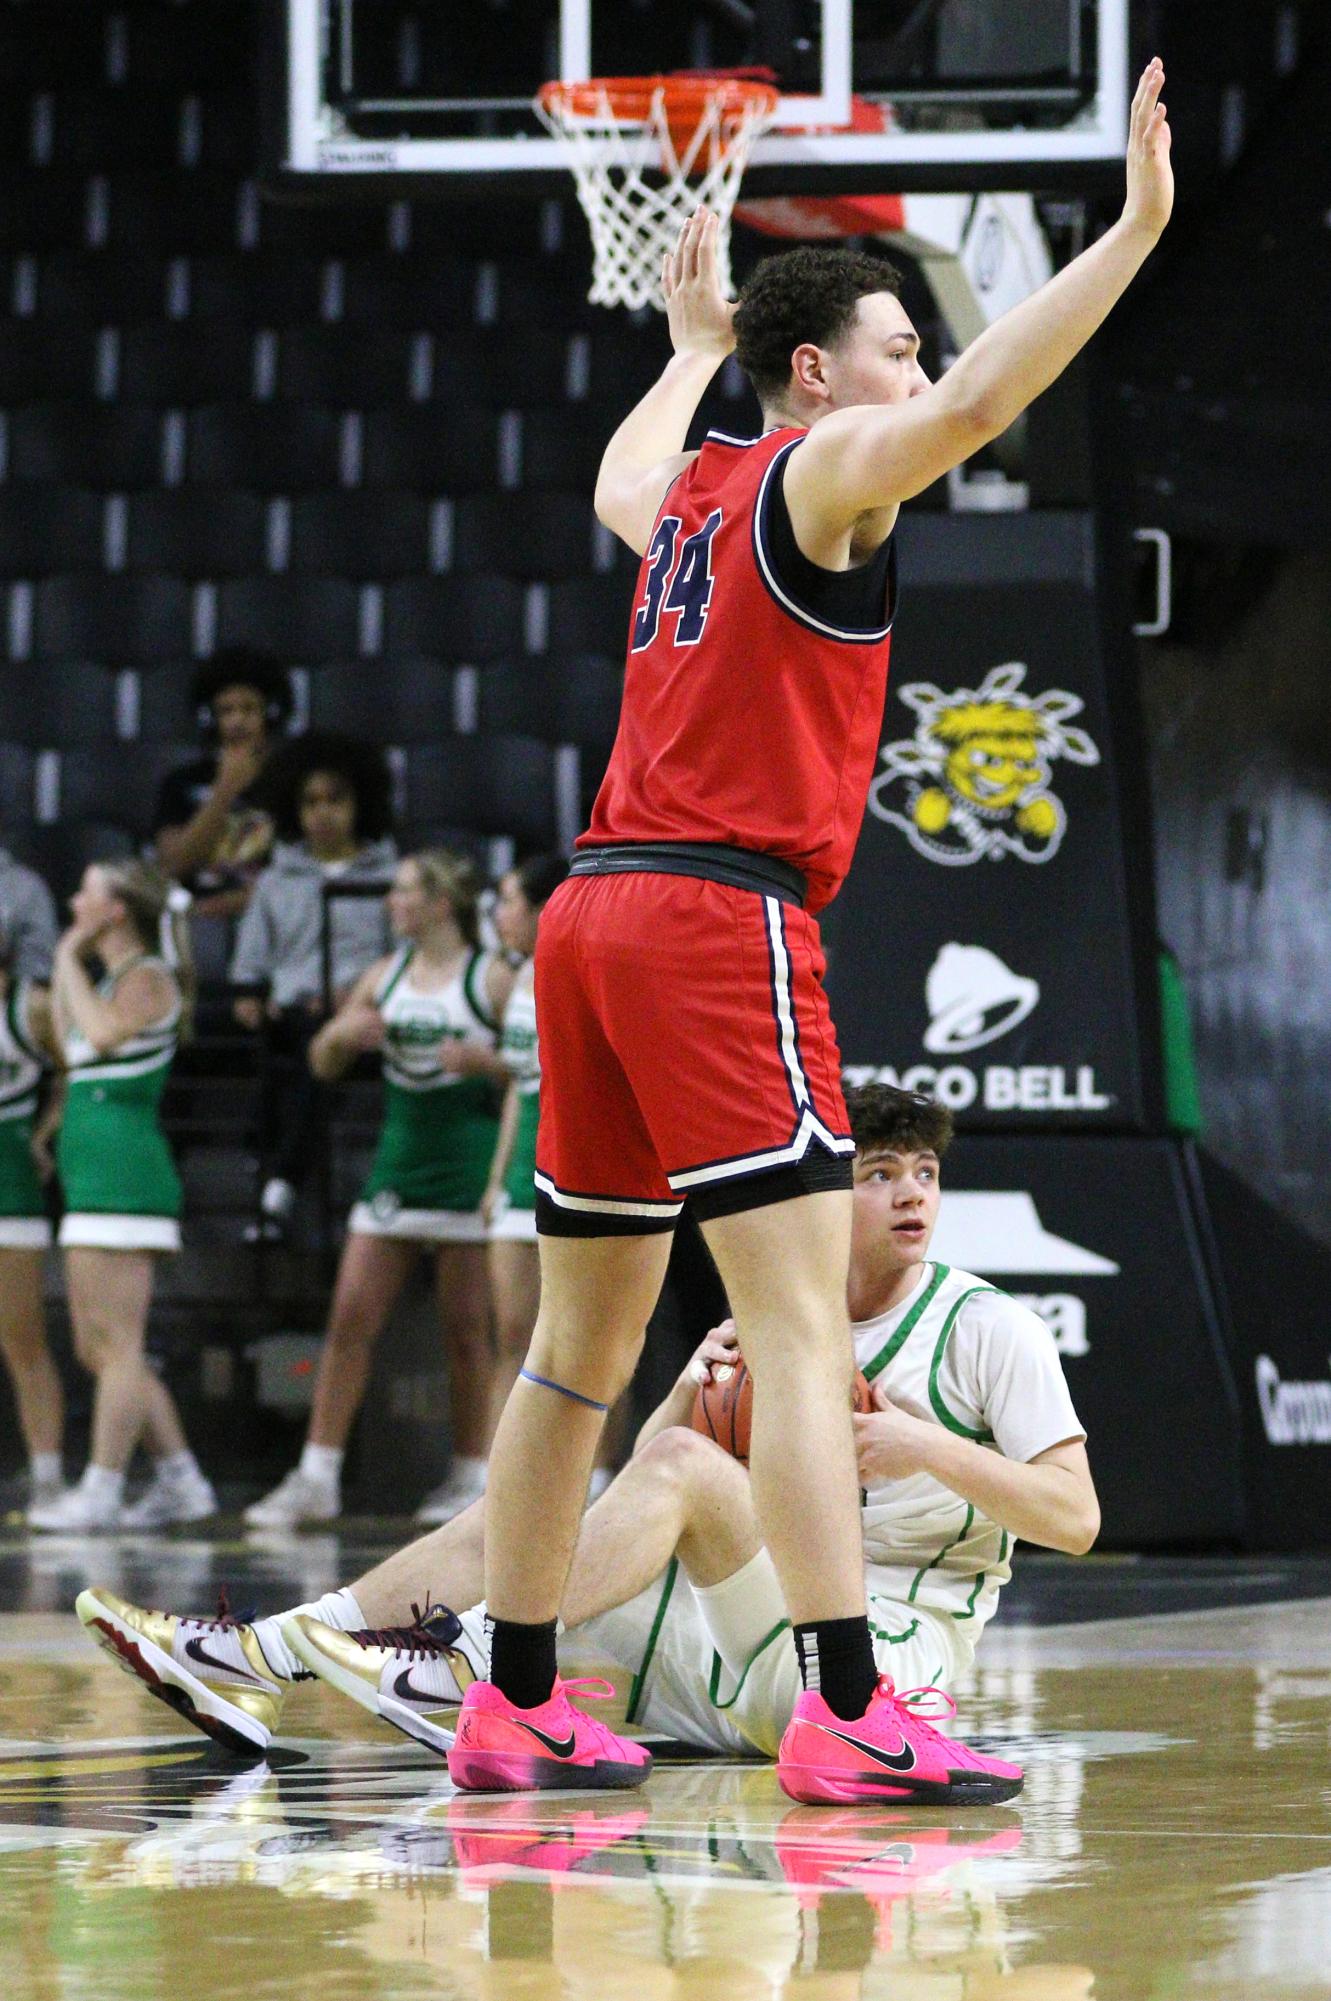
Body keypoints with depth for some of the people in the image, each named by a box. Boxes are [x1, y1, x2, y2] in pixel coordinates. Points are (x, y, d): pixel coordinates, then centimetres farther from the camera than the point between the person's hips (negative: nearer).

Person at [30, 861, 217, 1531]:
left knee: (115, 1344, -9)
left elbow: (105, 1032, -25)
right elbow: (69, 1044, 25)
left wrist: (70, 962, -11)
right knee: (98, 1349, 11)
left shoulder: (148, 978, -8)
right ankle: (180, 1481, 12)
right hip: (96, 1175, 10)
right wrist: (65, 963, 21)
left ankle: (101, 1492, -8)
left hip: (122, 1169, -10)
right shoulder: (109, 978, 20)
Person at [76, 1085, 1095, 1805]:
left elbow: (1076, 1516, -9)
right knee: (520, 1515, 1)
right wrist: (690, 1390, -6)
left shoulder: (990, 1328, -2)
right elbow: (641, 1485, 15)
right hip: (747, 1658, 7)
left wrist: (927, 1449, -20)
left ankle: (478, 1662, -31)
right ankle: (261, 1657, -9)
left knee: (686, 1464, -25)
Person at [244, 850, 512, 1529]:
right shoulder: (384, 976, 11)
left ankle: (472, 1475, 10)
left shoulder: (492, 978, -4)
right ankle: (317, 1479, -1)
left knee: (465, 1330, 0)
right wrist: (343, 1034, -5)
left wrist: (484, 1062, -22)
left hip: (467, 1166, -5)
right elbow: (323, 1065, 16)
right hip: (398, 1160, 5)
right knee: (350, 1320, -2)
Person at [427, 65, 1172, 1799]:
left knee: (582, 1353, 14)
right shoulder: (823, 469, -3)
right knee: (802, 1327, -15)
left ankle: (513, 1706, 18)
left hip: (597, 919, 9)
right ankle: (843, 1712, -24)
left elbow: (618, 484, 46)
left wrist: (694, 346, 61)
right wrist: (1135, 229, -23)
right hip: (722, 920, -9)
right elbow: (972, 406, -22)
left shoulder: (694, 491, 21)